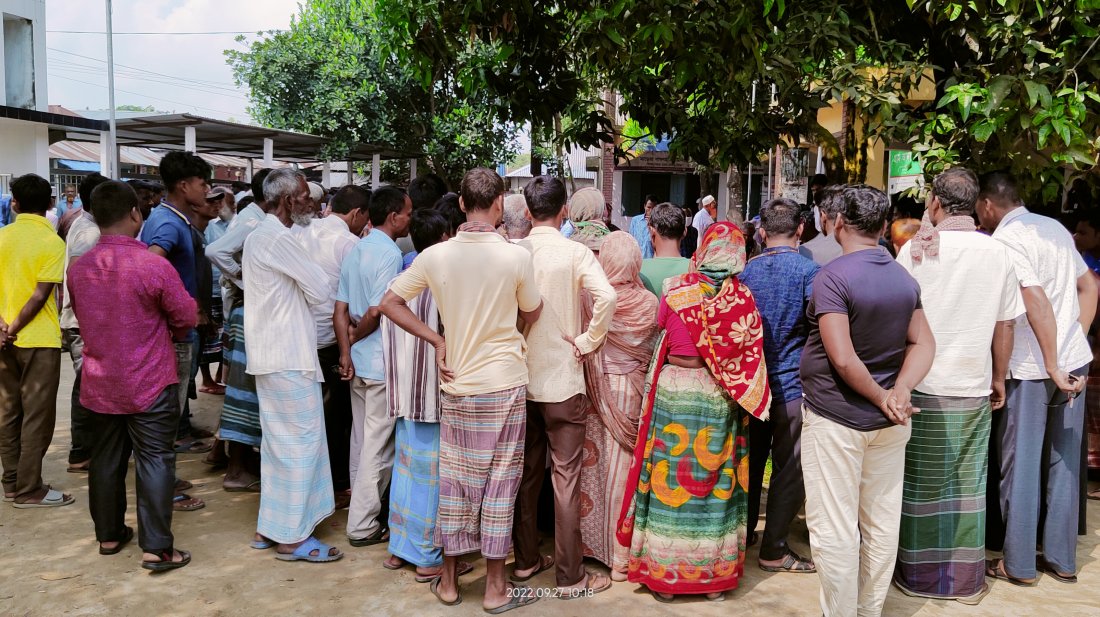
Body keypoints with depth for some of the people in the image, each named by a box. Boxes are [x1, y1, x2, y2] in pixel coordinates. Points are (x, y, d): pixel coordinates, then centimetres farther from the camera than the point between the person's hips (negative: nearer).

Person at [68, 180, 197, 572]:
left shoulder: (78, 269, -1)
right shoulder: (153, 265, -18)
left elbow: (83, 319, 14)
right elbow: (188, 318, -8)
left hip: (99, 384, 5)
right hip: (150, 383, -5)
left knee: (106, 460, 16)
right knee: (154, 461, 1)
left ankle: (109, 535, 29)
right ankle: (156, 549, 3)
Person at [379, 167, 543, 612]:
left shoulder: (436, 255, -4)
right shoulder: (517, 257, -12)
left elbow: (389, 303, 0)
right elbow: (532, 316, 2)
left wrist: (437, 340, 1)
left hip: (456, 385, 3)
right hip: (504, 384, -3)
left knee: (454, 481, 13)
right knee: (498, 484, 7)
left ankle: (448, 580, 26)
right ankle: (496, 588, 18)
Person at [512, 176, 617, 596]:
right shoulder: (574, 252, -10)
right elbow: (606, 296, -25)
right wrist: (587, 341, -13)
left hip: (520, 376, 4)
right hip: (562, 377, -4)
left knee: (526, 471, 16)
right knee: (565, 476, 3)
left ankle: (525, 560, 27)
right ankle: (570, 575, 10)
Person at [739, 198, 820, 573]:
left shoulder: (746, 271, 0)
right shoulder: (808, 271, -13)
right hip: (792, 384, -4)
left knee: (751, 461, 17)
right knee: (789, 469, 5)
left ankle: (745, 532, 30)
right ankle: (774, 550, 11)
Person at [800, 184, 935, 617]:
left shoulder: (832, 276, -16)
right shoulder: (905, 279, 5)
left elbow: (843, 359, -22)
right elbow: (923, 345, 2)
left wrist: (881, 398, -10)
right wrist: (899, 391, -9)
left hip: (835, 418, -7)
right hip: (888, 421, 7)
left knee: (835, 527, 3)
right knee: (882, 523, 15)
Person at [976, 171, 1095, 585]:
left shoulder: (1005, 239, -13)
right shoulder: (1054, 227, 11)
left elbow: (1038, 302, -21)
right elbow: (1089, 287, 15)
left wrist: (1053, 368, -17)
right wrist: (1076, 342, 12)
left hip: (1031, 369, -7)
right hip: (1074, 361, 7)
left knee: (1020, 465, 5)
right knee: (1064, 462, 14)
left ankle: (1019, 563, 16)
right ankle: (1062, 558, 25)